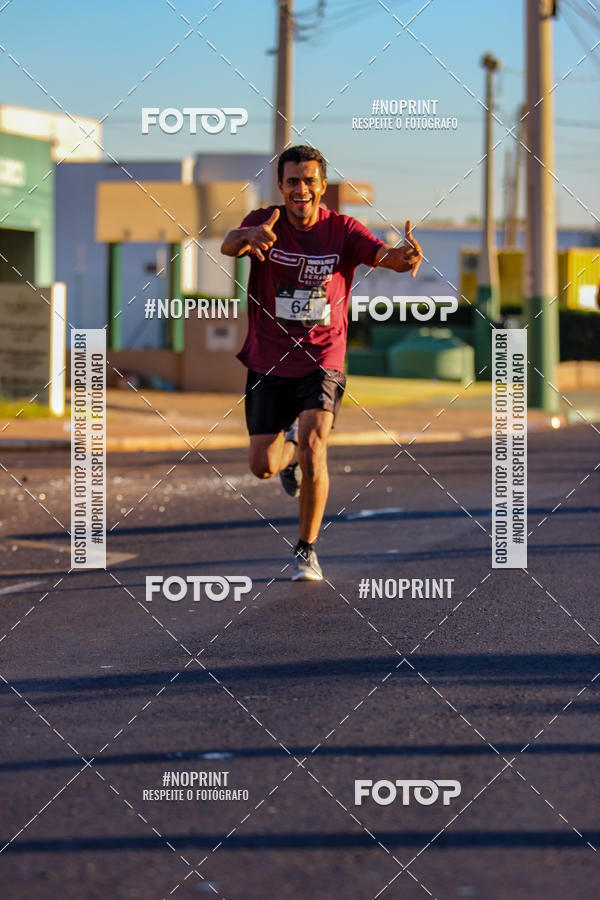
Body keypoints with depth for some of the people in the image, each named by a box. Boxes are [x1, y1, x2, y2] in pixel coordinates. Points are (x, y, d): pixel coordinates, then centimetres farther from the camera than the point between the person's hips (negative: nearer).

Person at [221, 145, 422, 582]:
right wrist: (249, 236, -56)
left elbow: (387, 256, -25)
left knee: (313, 445, -22)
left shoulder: (342, 231, -9)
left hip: (321, 361, -1)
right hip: (268, 361, 1)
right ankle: (289, 451, 43)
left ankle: (307, 549, -5)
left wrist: (406, 255, -50)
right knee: (263, 466, 4)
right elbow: (229, 245, -31)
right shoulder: (264, 223, -9)